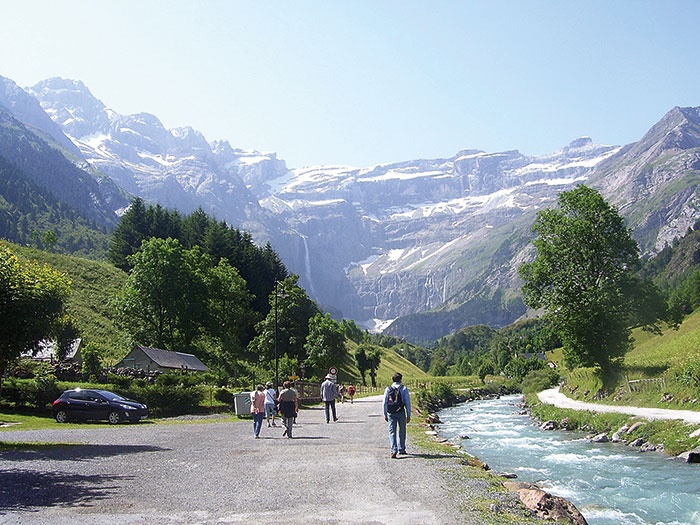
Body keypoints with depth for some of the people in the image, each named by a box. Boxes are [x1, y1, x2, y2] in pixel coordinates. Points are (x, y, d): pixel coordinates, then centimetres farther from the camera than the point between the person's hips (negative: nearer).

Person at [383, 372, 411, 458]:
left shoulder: (388, 389, 4)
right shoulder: (404, 388, -1)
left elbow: (385, 403, 4)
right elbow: (407, 402, -3)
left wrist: (385, 414, 13)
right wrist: (408, 415, 2)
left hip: (391, 413, 1)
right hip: (401, 412, -1)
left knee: (392, 432, 2)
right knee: (401, 431, 15)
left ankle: (394, 450, -14)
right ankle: (401, 449, 24)